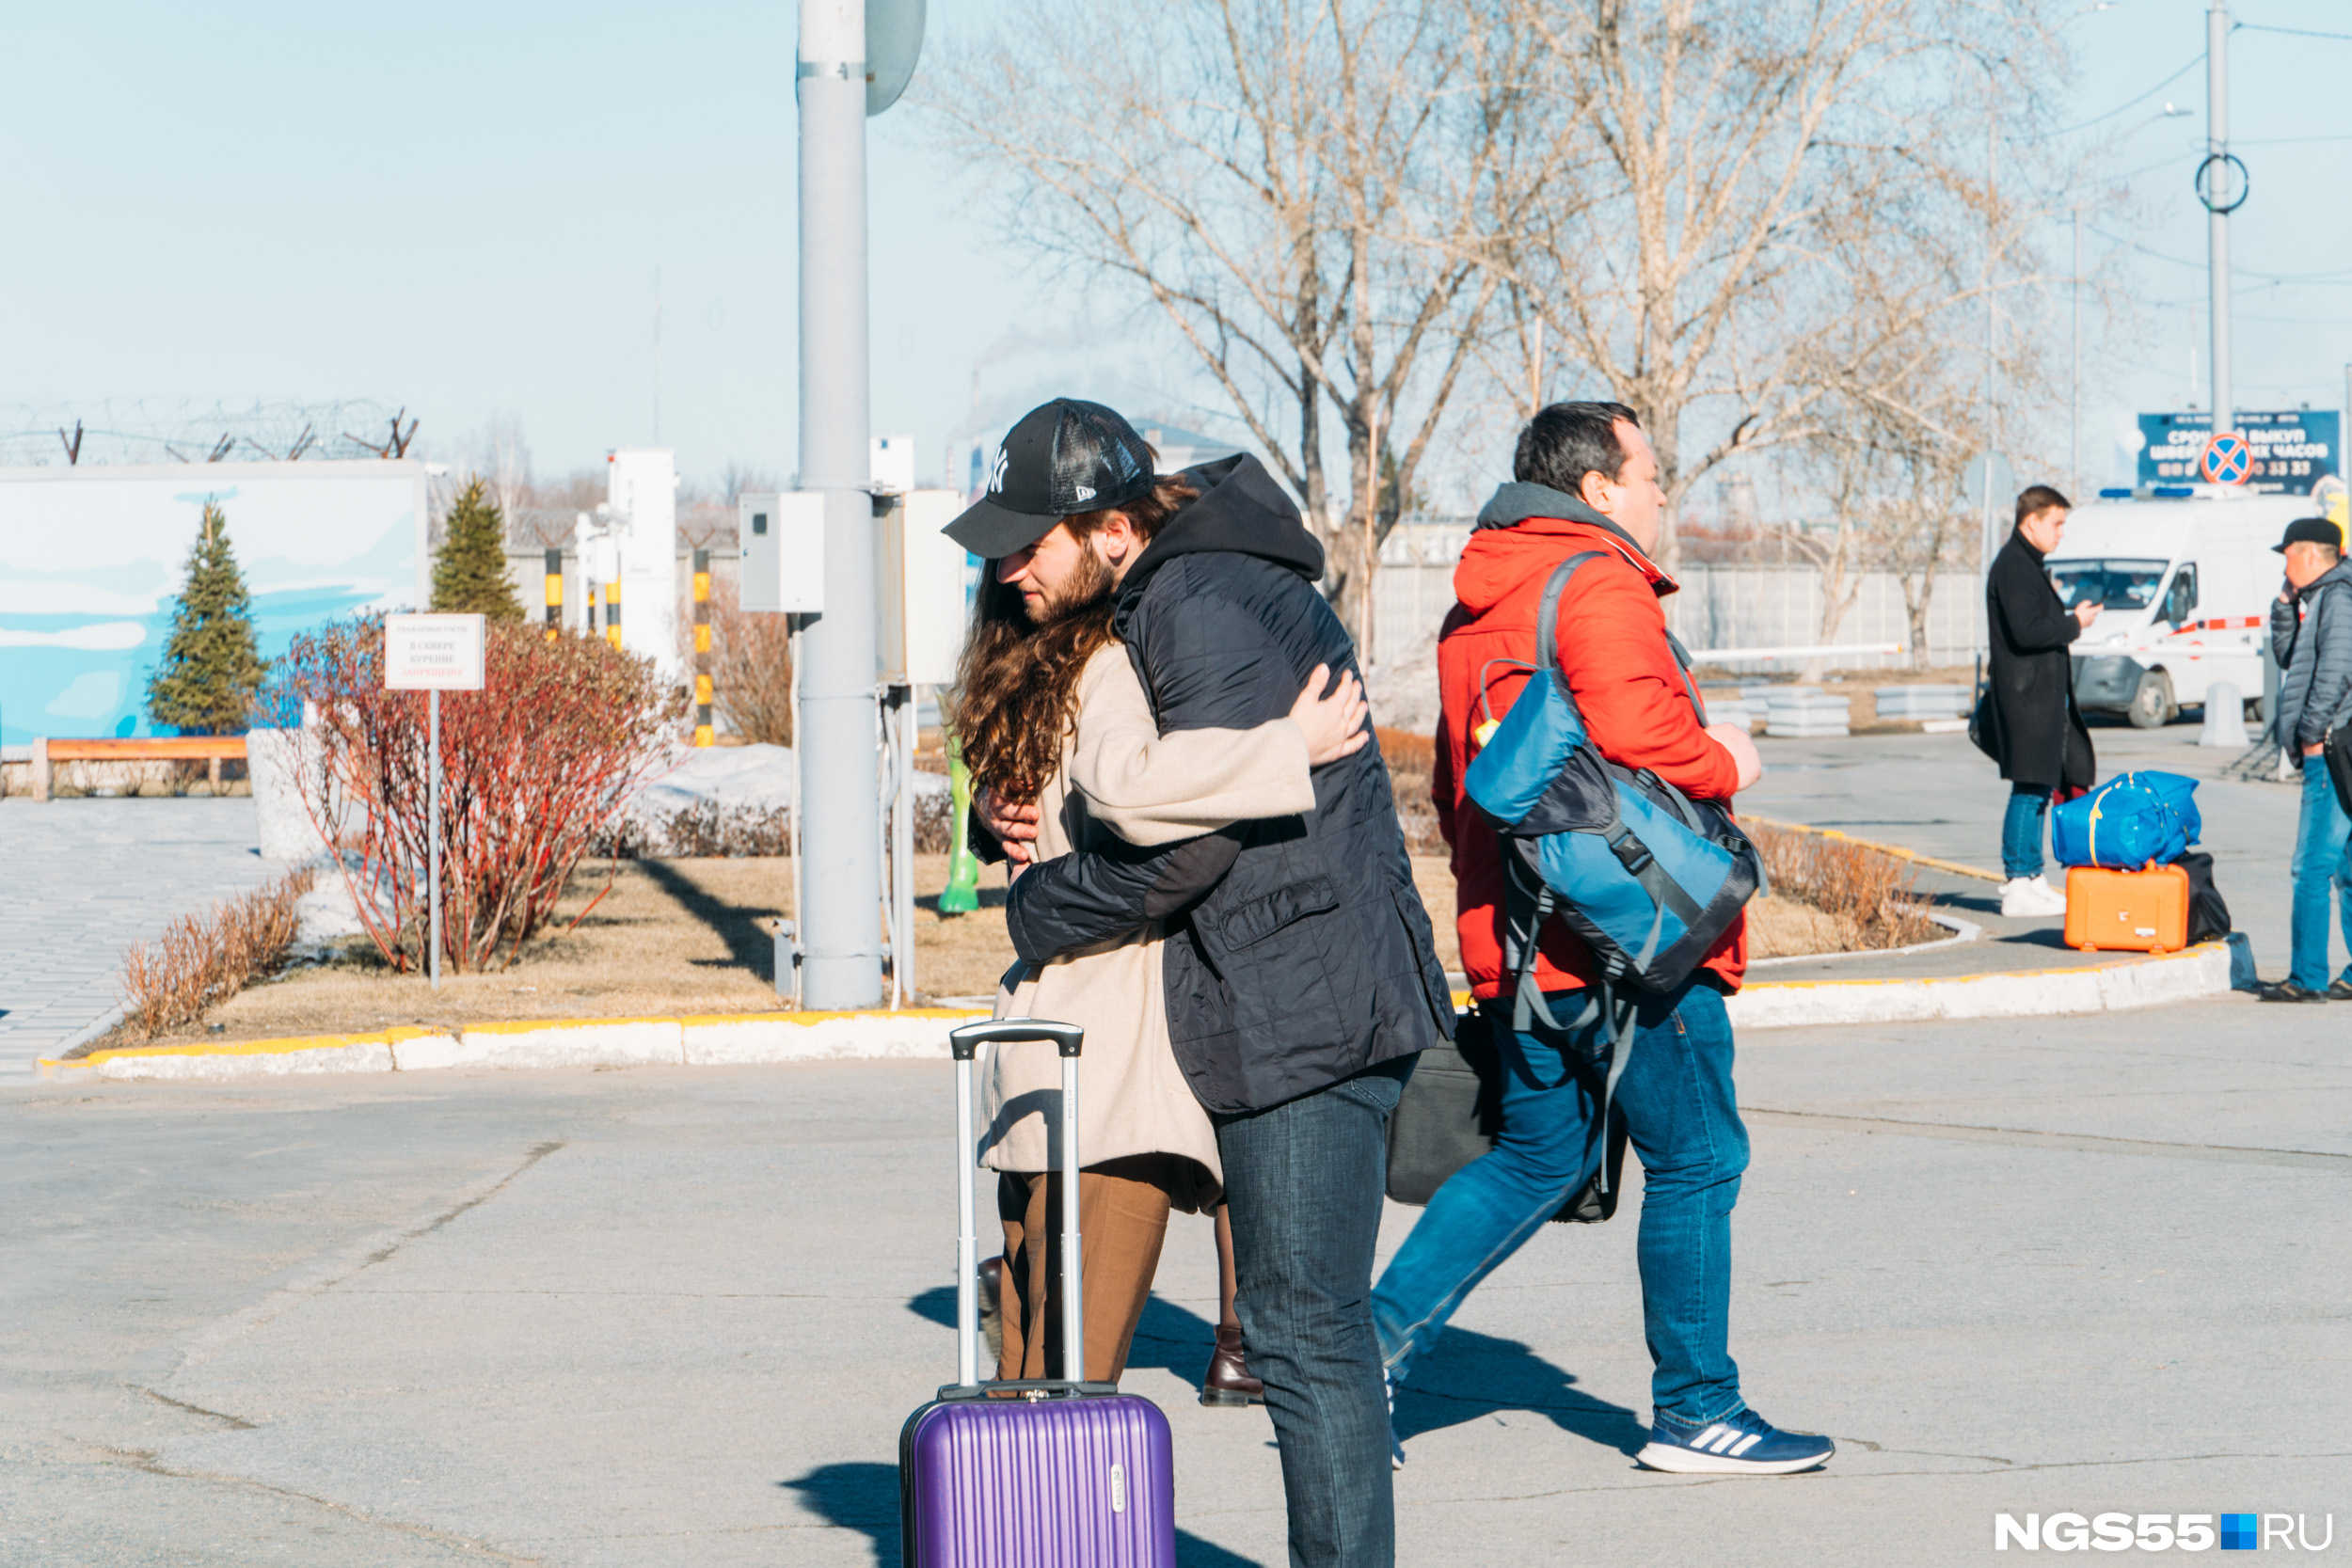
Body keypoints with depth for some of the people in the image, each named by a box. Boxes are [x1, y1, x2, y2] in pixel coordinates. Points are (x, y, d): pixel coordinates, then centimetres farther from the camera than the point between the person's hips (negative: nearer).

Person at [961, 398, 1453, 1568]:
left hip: (1301, 1013, -11)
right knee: (1314, 1324, 14)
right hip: (1322, 1007, 11)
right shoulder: (1227, 588, 18)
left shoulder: (1204, 605, -16)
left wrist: (1037, 912, -6)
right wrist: (1003, 810, 7)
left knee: (1303, 1326, -7)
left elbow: (1190, 836, -20)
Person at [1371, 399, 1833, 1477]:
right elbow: (1632, 727, -28)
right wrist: (1723, 762, -11)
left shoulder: (1479, 608, 18)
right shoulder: (1599, 584, -12)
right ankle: (1695, 1411, 7)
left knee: (1540, 1155, 18)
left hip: (1512, 936, 9)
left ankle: (1374, 1339, 10)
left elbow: (1456, 786, 23)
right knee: (1694, 1159, 1)